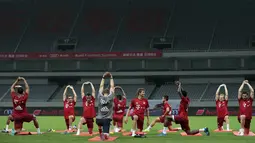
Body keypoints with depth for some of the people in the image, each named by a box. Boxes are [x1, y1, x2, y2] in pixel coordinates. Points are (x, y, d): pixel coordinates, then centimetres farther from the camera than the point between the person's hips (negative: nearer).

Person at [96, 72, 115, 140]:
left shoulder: (100, 96, 5)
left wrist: (103, 78, 22)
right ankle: (104, 135, -42)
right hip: (107, 119, -3)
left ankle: (100, 133, 16)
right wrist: (111, 78, 19)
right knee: (106, 136, -7)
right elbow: (112, 87, 10)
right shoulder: (110, 97, 0)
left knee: (99, 123, 41)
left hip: (99, 119, 3)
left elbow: (101, 86, 17)